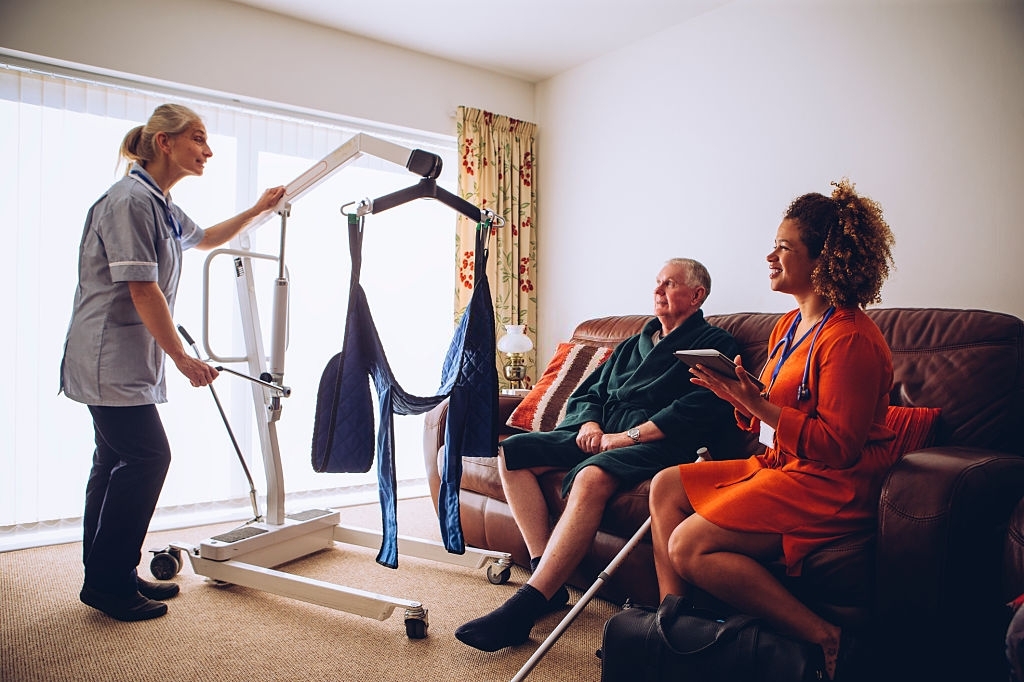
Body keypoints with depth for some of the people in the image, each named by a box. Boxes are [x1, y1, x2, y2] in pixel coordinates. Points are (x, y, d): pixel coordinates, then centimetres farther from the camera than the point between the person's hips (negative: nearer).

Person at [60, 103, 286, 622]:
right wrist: (183, 358, -17)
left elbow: (204, 239, 37)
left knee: (116, 462, 12)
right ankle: (109, 584, 3)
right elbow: (141, 289, -20)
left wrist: (257, 211, 32)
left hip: (127, 359, 10)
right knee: (147, 456, -9)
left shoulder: (161, 206, 16)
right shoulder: (131, 199, -15)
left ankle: (106, 579, 23)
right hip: (111, 357, -10)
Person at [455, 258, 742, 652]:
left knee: (592, 475, -38)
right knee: (511, 452, -12)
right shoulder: (631, 346, 30)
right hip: (598, 438, 8)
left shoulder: (714, 345, 7)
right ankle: (546, 576, -18)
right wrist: (588, 423, 1)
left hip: (654, 443, -8)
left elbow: (702, 410, -11)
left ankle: (523, 608, -36)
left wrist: (626, 436, -15)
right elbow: (584, 394, 25)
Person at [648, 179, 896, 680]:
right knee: (666, 486, 4)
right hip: (780, 466, 10)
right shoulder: (790, 325, 12)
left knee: (690, 546, -19)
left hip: (830, 485, -10)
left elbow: (838, 445, -24)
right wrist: (736, 393, -4)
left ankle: (822, 639, -9)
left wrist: (756, 403, -26)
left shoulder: (851, 338, -19)